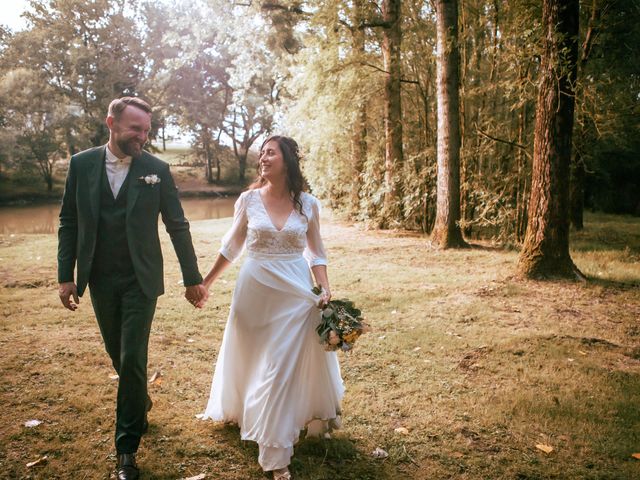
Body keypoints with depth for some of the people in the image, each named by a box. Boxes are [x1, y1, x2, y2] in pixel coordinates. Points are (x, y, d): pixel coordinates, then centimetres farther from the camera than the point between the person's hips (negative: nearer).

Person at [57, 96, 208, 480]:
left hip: (140, 280, -2)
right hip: (99, 281, 3)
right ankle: (140, 402, 45)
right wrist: (66, 276, 1)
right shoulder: (81, 164, 0)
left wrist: (192, 278, -2)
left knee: (133, 360, -3)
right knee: (119, 356, 16)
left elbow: (178, 226, -3)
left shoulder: (157, 169, -6)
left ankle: (127, 448, 13)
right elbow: (69, 223, 4)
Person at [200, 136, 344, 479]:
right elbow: (232, 245, 9)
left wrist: (325, 289, -9)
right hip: (256, 290, 1)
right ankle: (243, 411, 42)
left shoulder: (308, 204, -2)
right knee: (252, 359, 15)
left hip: (296, 292, 0)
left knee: (287, 365, 4)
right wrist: (207, 281, 13)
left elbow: (316, 252, 4)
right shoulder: (248, 199, -2)